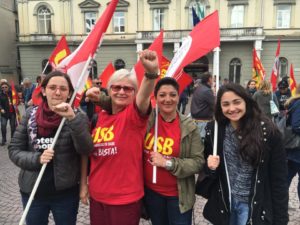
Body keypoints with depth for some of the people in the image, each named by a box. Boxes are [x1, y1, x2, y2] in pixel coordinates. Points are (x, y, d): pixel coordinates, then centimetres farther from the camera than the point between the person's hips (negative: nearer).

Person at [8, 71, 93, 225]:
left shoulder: (77, 117, -8)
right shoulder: (30, 114, -2)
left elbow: (86, 149, -20)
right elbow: (14, 150, 1)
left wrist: (73, 118, -31)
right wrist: (37, 159, -17)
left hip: (66, 192, -2)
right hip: (32, 191, 2)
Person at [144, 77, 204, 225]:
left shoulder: (189, 127, -11)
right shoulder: (147, 120, -9)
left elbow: (198, 162, -12)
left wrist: (168, 163, -21)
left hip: (178, 195, -1)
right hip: (151, 192, 2)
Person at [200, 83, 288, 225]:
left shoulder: (268, 131, -15)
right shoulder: (213, 130, -7)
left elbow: (279, 179, -9)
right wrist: (210, 167, -17)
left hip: (254, 206, -3)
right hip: (222, 204, 3)